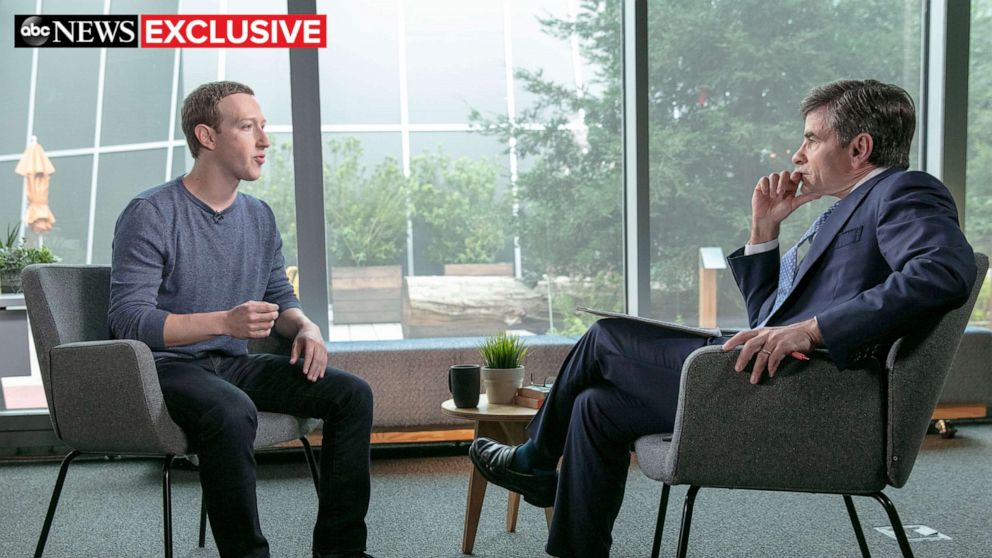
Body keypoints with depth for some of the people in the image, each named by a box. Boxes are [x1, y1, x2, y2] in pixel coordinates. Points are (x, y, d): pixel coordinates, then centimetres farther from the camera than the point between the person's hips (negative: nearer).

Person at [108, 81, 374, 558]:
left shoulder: (259, 217, 11)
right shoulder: (150, 214, -11)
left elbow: (281, 298, 20)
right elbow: (128, 319, -19)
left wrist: (305, 326, -5)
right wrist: (224, 322, -31)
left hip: (234, 363, 7)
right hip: (167, 366, -7)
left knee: (352, 393, -8)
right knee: (232, 410, -39)